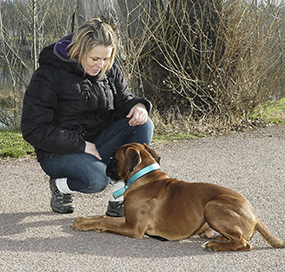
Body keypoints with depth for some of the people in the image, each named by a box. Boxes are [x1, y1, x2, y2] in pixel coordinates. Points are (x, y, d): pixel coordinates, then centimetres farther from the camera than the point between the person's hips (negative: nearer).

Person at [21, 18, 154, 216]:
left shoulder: (109, 69, 1)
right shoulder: (49, 75, -16)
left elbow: (123, 100, 10)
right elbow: (34, 130, -18)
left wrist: (138, 106, -17)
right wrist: (81, 146, -21)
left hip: (97, 142, 6)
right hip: (59, 151, -6)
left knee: (143, 124, -18)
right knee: (97, 179, -36)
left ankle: (118, 200, -15)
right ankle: (61, 185, 1)